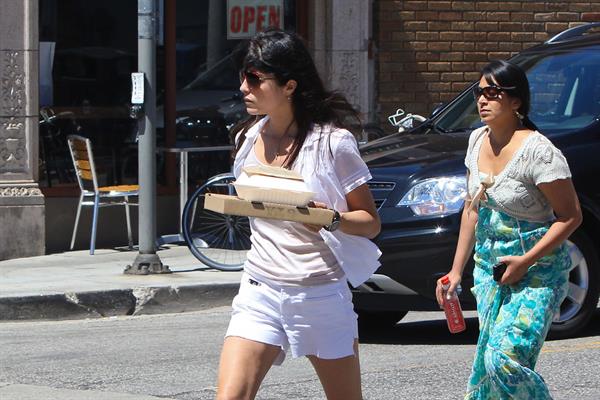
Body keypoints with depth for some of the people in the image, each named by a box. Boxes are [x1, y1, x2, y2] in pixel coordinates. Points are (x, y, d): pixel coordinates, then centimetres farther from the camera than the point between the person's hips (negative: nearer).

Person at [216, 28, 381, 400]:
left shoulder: (332, 142, -8)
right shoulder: (248, 138, 8)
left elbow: (370, 223, -5)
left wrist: (331, 219, -23)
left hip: (321, 294, -4)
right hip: (259, 294, 4)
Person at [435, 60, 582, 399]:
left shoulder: (537, 151, -18)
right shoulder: (479, 140, 5)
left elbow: (571, 216, -15)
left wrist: (525, 261, -20)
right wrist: (457, 270, 13)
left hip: (537, 271, -7)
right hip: (488, 265, 7)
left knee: (505, 360, -19)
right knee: (489, 360, 7)